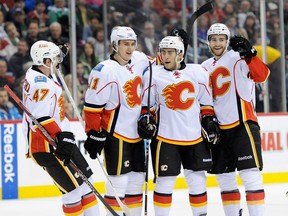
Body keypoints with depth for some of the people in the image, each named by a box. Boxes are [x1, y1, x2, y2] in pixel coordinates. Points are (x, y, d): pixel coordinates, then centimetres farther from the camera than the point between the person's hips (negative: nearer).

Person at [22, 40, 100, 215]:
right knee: (73, 189, -9)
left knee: (86, 182, 13)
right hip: (47, 146, -11)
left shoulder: (40, 74, 11)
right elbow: (41, 118, -29)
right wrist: (63, 137, -32)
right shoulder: (41, 83, -21)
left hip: (61, 139, 11)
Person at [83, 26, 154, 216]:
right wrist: (94, 134, -15)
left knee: (137, 179, 12)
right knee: (118, 181, -8)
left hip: (136, 133, 7)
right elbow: (92, 105, -15)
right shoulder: (105, 70, -16)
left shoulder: (141, 60, 3)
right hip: (116, 134, -7)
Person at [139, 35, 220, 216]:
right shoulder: (153, 75, -1)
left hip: (195, 138, 2)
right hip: (165, 138, -2)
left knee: (198, 180, 8)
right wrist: (145, 119, -7)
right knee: (165, 181, -1)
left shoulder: (199, 72, 3)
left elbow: (206, 103, 11)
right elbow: (146, 104, 8)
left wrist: (210, 122, 6)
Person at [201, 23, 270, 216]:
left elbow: (261, 76, -21)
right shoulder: (206, 67, 15)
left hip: (242, 124, -7)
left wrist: (249, 54, -33)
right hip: (219, 128, 7)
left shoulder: (237, 58, -5)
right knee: (224, 177, 11)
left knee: (250, 176, -11)